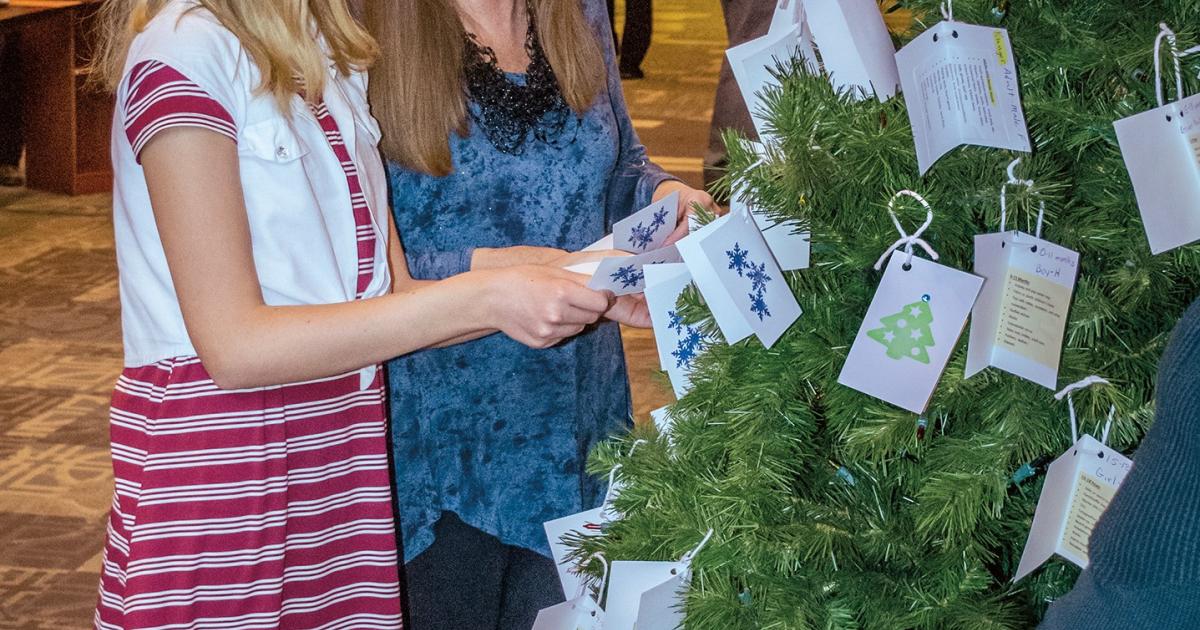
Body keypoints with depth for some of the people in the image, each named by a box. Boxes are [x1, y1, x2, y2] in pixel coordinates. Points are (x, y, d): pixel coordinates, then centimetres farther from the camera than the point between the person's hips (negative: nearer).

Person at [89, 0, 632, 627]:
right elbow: (233, 346, -20)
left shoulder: (329, 54, 10)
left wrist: (584, 290, -6)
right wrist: (481, 299, -22)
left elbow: (392, 297, 6)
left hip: (340, 454, 7)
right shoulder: (183, 53, -16)